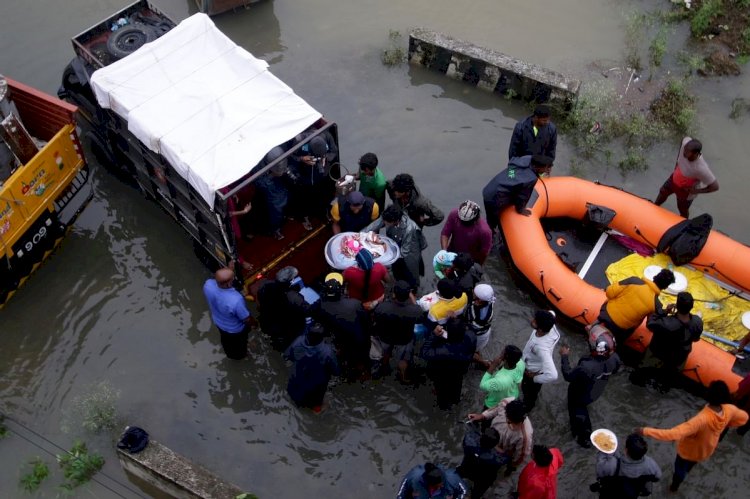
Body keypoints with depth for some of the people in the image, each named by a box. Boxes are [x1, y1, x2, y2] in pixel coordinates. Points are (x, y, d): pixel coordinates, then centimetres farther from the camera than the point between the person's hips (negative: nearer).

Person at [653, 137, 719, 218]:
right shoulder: (686, 142, -33)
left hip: (686, 190, -5)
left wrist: (696, 191, -21)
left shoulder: (701, 169, -45)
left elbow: (715, 186, -34)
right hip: (674, 178, 6)